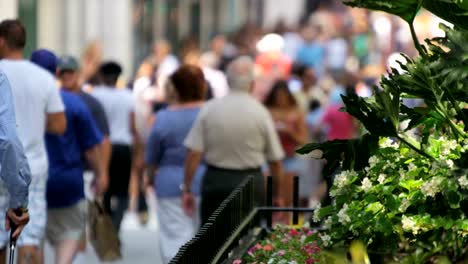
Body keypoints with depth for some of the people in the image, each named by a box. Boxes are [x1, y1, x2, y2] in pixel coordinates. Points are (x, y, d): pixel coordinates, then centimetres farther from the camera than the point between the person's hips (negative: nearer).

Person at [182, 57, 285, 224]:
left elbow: (194, 154, -6)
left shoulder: (209, 109, -3)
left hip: (215, 180, 1)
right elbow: (275, 160, 0)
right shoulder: (260, 112, -5)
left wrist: (187, 188, 1)